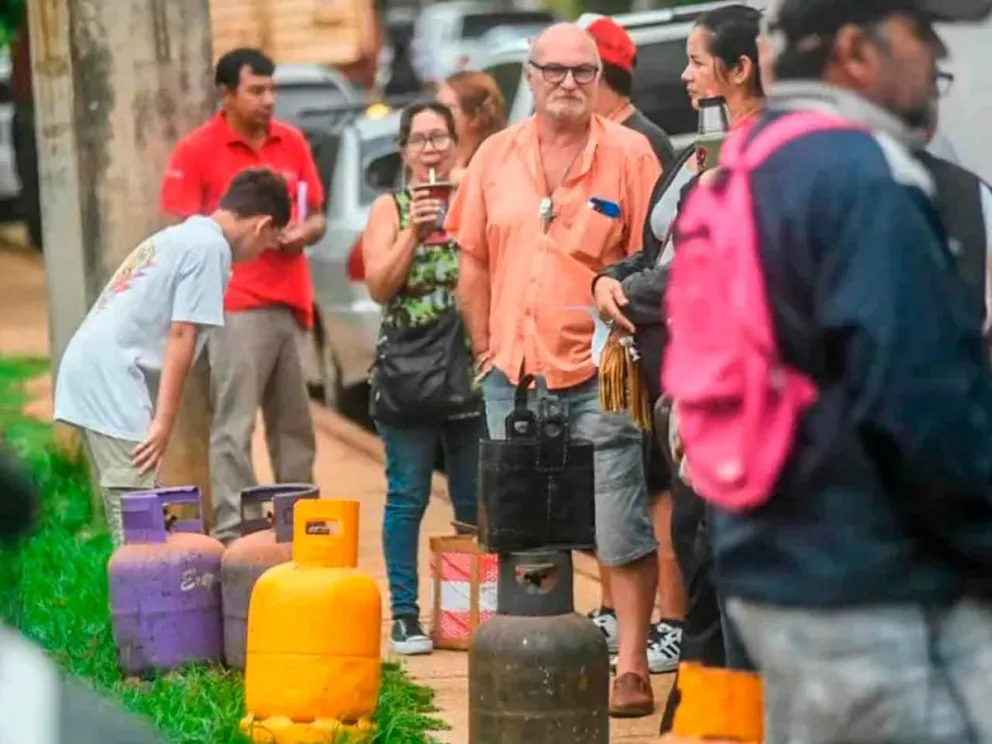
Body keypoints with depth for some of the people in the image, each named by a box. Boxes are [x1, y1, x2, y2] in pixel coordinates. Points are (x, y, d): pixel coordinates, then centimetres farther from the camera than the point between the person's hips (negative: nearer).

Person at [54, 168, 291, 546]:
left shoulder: (183, 235, 22)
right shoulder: (210, 247, -6)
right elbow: (181, 335, -13)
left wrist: (159, 416, 20)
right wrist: (164, 421, -15)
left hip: (87, 367, 10)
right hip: (112, 378, -10)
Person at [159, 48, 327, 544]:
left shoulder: (292, 143, 12)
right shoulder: (198, 150, -3)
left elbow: (317, 216, 20)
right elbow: (182, 232, -5)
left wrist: (304, 232, -2)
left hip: (289, 303, 6)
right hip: (236, 307, -6)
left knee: (295, 427, 13)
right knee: (234, 425, -10)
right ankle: (230, 532, -11)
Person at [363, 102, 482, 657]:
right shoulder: (390, 210, 7)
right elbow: (379, 286, -5)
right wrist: (415, 230, -12)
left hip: (472, 368, 1)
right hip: (408, 371, -1)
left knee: (475, 500, 3)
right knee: (408, 496, -1)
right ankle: (405, 615, 3)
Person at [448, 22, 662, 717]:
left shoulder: (629, 153, -5)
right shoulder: (496, 156, 6)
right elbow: (474, 262, 13)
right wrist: (487, 348, 10)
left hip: (598, 374, -4)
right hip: (513, 373, 4)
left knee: (622, 530, -3)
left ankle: (632, 668, 5)